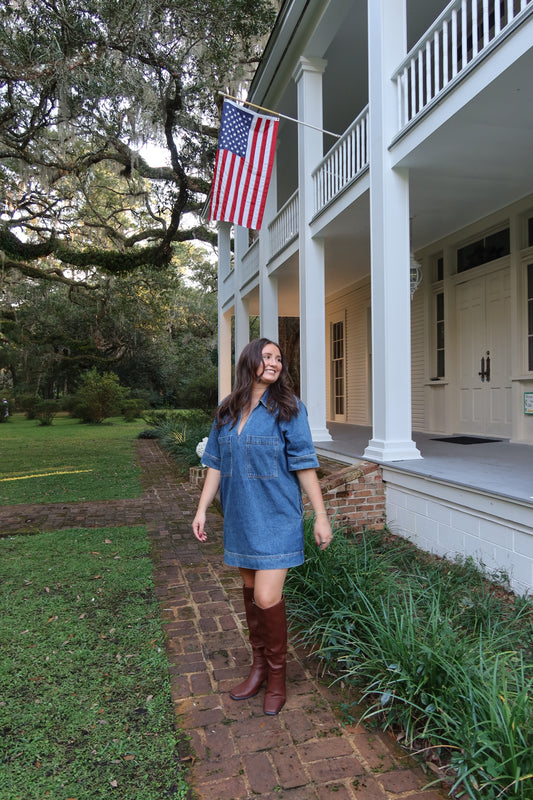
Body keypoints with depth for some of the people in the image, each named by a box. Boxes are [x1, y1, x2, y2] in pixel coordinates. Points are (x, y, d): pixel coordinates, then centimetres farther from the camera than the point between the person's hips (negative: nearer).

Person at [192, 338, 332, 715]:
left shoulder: (288, 408, -8)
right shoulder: (227, 412, 5)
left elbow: (304, 465, -9)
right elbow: (216, 464, 10)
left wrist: (321, 516, -9)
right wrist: (202, 510, 8)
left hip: (276, 517, -5)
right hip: (241, 517, 5)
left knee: (267, 597, -7)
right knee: (251, 591, 16)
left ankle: (277, 676, 18)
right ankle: (259, 666, 35)